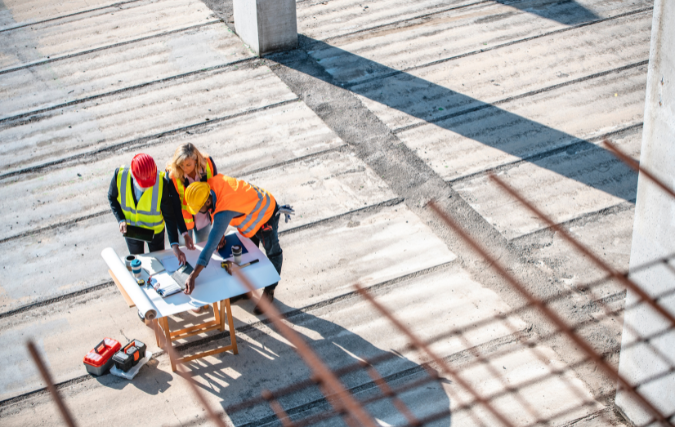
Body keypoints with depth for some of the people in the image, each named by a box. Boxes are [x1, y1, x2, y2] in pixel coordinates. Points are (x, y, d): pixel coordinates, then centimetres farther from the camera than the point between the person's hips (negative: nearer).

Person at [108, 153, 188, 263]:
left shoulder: (161, 182, -34)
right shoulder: (119, 175, -31)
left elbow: (169, 216, -25)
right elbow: (112, 197, -8)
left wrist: (174, 245, -29)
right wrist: (121, 220, -21)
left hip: (155, 230, -1)